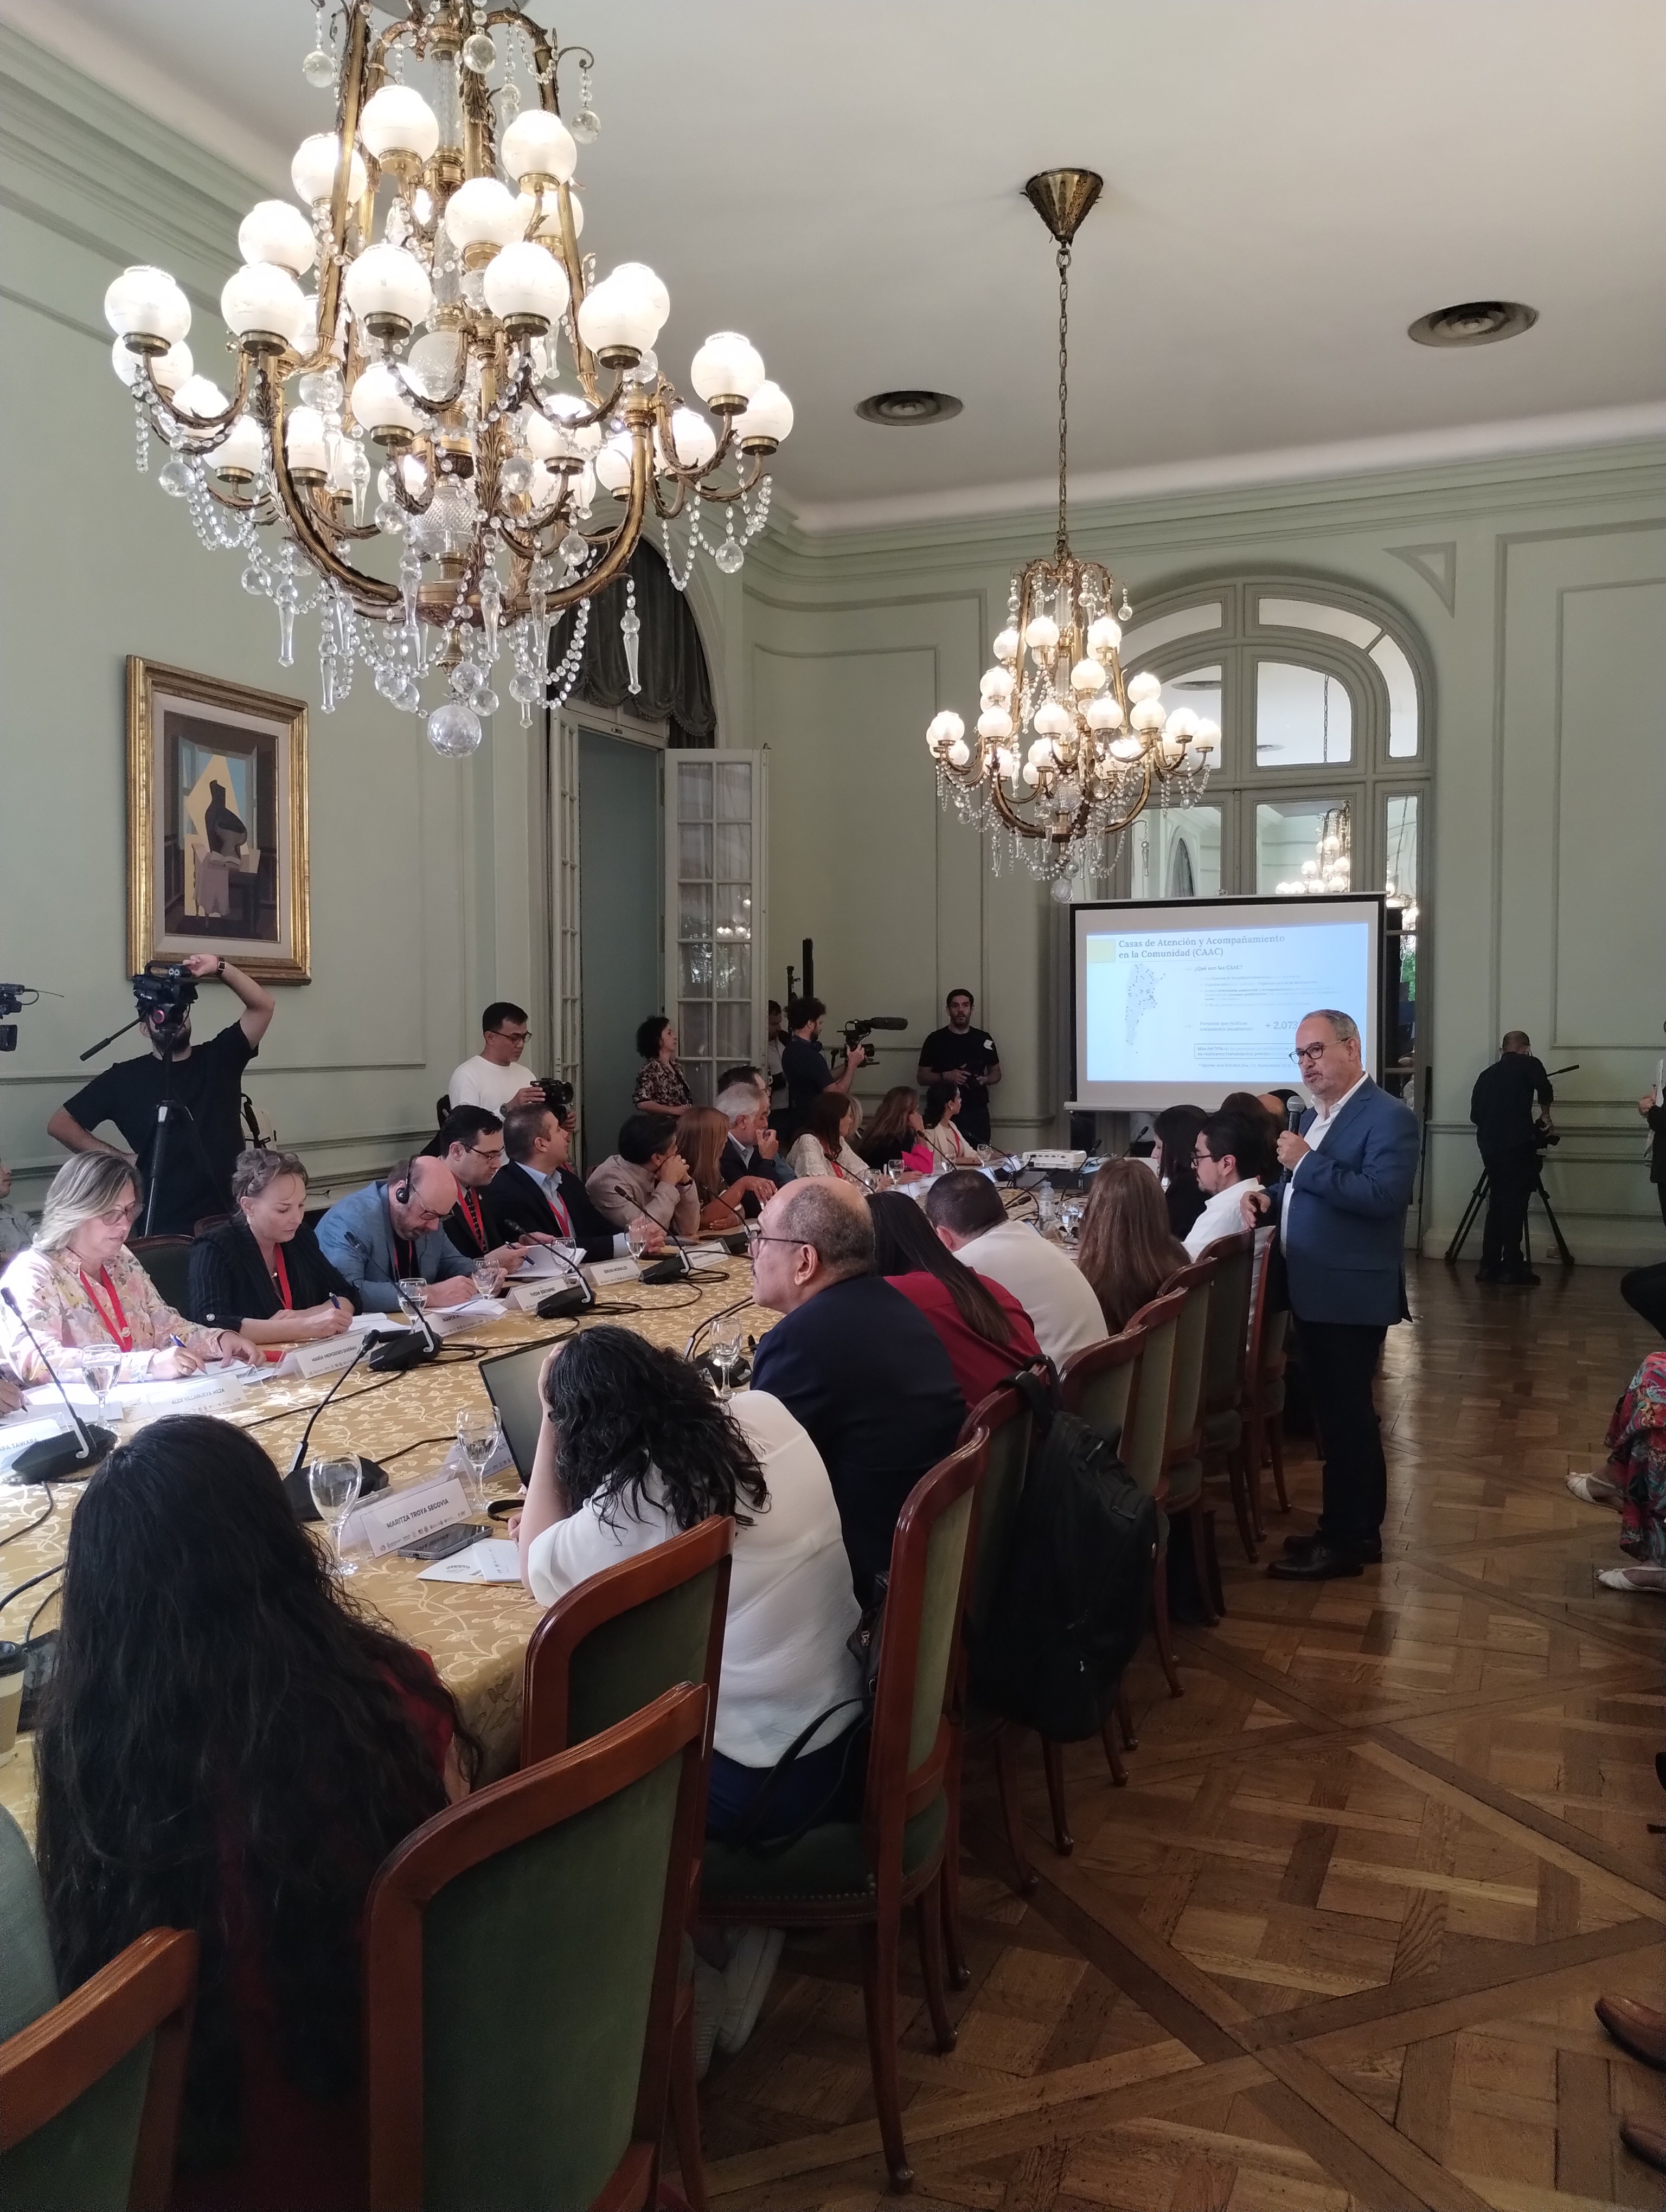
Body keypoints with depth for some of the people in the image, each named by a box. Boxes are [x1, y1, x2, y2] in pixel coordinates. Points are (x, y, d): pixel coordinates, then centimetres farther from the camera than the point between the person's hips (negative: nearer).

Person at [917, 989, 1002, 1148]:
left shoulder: (984, 1040, 9)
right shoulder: (935, 1040, 4)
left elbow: (996, 1073, 19)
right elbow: (922, 1076, 5)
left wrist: (984, 1080, -3)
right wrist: (946, 1076, -12)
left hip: (976, 1112, 2)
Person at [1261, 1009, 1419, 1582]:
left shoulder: (1389, 1117, -14)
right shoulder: (1315, 1116, 15)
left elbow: (1381, 1195, -26)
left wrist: (1306, 1162, -23)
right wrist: (1272, 1196, 3)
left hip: (1351, 1296, -9)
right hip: (1313, 1293, 9)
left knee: (1347, 1417, -1)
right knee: (1334, 1414, 16)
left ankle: (1349, 1540, 9)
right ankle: (1350, 1526, 27)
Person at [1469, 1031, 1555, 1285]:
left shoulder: (1487, 1074, 18)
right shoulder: (1529, 1065, 4)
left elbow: (1475, 1114, 17)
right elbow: (1545, 1091, -12)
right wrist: (1545, 1116, 6)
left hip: (1489, 1145, 5)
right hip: (1518, 1144, -5)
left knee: (1497, 1202, 12)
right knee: (1515, 1204, -4)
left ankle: (1489, 1266, 11)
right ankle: (1511, 1267, -6)